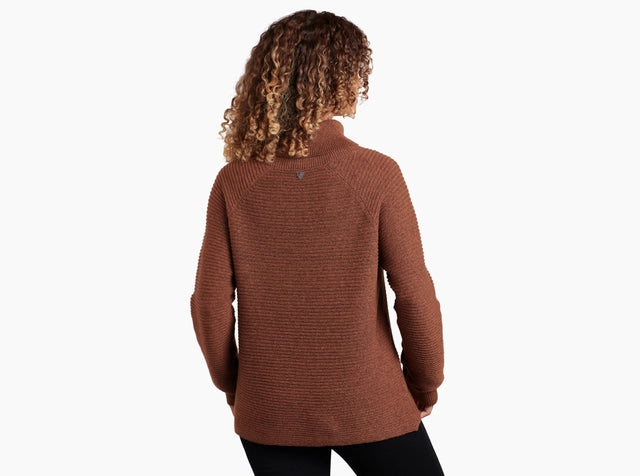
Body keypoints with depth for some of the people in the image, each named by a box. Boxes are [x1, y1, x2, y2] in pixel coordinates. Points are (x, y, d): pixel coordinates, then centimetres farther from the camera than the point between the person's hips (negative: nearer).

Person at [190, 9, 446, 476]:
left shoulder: (233, 181, -7)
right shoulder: (377, 174, -13)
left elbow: (210, 304, -4)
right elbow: (416, 297, -11)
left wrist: (232, 385, 12)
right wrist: (426, 386, 5)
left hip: (268, 411, 3)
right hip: (368, 406, -2)